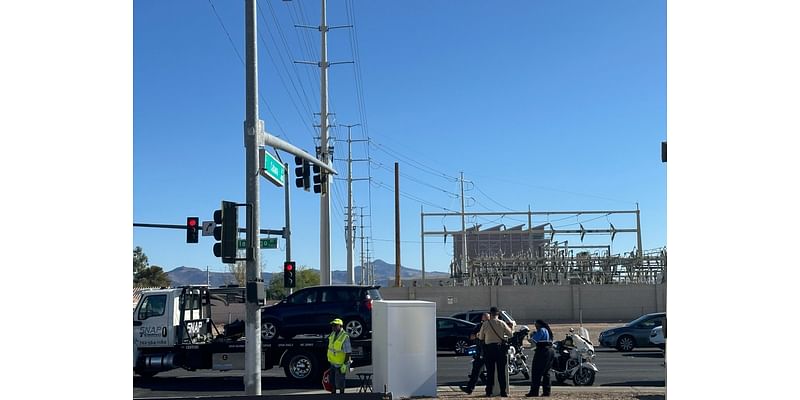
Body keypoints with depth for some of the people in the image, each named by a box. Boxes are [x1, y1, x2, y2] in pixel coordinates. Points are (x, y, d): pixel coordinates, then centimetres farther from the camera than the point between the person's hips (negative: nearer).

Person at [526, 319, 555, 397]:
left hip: (542, 351, -10)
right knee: (546, 372, 12)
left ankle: (534, 392, -9)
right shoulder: (548, 330, 19)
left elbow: (534, 340, -16)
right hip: (551, 351, 10)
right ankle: (546, 391, 9)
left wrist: (532, 335, 6)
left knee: (536, 373, -6)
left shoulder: (541, 330, -10)